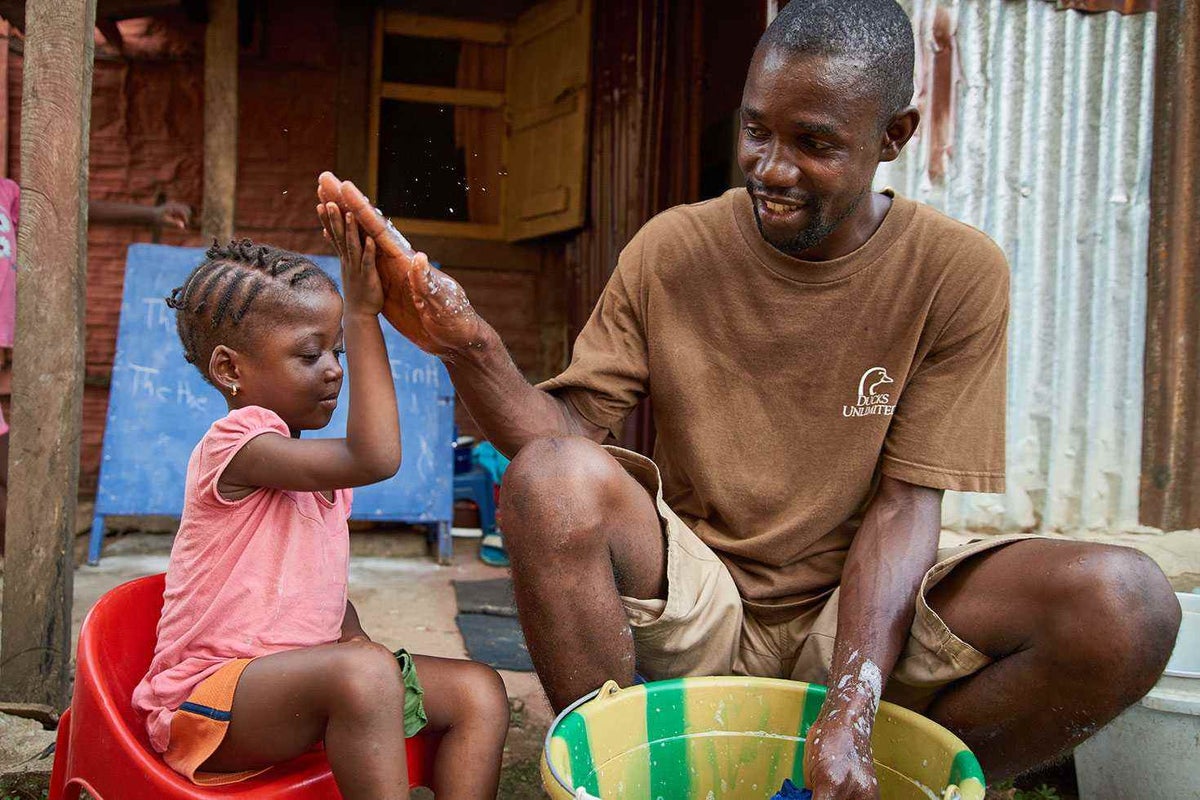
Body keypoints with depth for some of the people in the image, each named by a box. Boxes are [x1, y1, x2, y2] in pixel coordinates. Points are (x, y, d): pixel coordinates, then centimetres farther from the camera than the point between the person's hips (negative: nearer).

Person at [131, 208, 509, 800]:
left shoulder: (324, 472, 15)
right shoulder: (236, 442, -15)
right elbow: (376, 457, -30)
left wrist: (362, 648, 4)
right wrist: (363, 315, -28)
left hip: (300, 682, 9)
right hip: (208, 702, -9)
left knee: (477, 691, -6)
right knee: (363, 673, -37)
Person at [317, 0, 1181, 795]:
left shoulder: (957, 272, -7)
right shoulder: (673, 249, -3)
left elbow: (904, 501, -11)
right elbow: (573, 428, -7)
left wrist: (849, 714, -23)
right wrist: (467, 343, -27)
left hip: (858, 604, 0)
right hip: (692, 600, 1)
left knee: (1127, 603, -25)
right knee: (549, 476, -29)